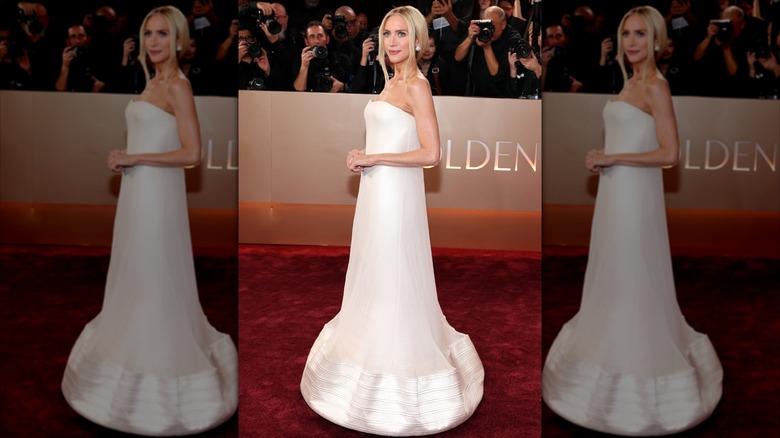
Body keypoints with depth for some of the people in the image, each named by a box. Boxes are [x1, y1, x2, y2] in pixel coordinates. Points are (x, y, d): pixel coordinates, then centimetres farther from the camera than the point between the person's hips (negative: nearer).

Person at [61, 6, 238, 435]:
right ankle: (140, 351, 34)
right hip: (137, 191, 9)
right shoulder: (153, 83, 14)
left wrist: (133, 158, -15)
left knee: (156, 279, -1)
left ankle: (163, 370, 13)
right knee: (134, 277, 18)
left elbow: (191, 153, -20)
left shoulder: (178, 85, -12)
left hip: (157, 194, -9)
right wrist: (123, 160, 7)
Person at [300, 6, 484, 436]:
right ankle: (375, 350, 33)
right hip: (375, 192, 9)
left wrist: (373, 158, -15)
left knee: (394, 280, 0)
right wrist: (360, 157, 5)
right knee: (373, 278, 16)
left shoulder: (417, 85, -12)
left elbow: (430, 153, -19)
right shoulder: (391, 83, 14)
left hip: (396, 195, -9)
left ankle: (398, 378, 14)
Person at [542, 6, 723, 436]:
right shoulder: (631, 83, 14)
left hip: (635, 195, -9)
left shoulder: (656, 85, -11)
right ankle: (615, 352, 32)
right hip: (615, 192, 9)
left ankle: (640, 373, 14)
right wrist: (600, 159, 6)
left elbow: (669, 153, -18)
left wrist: (612, 158, -15)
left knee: (634, 280, 0)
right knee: (611, 278, 16)